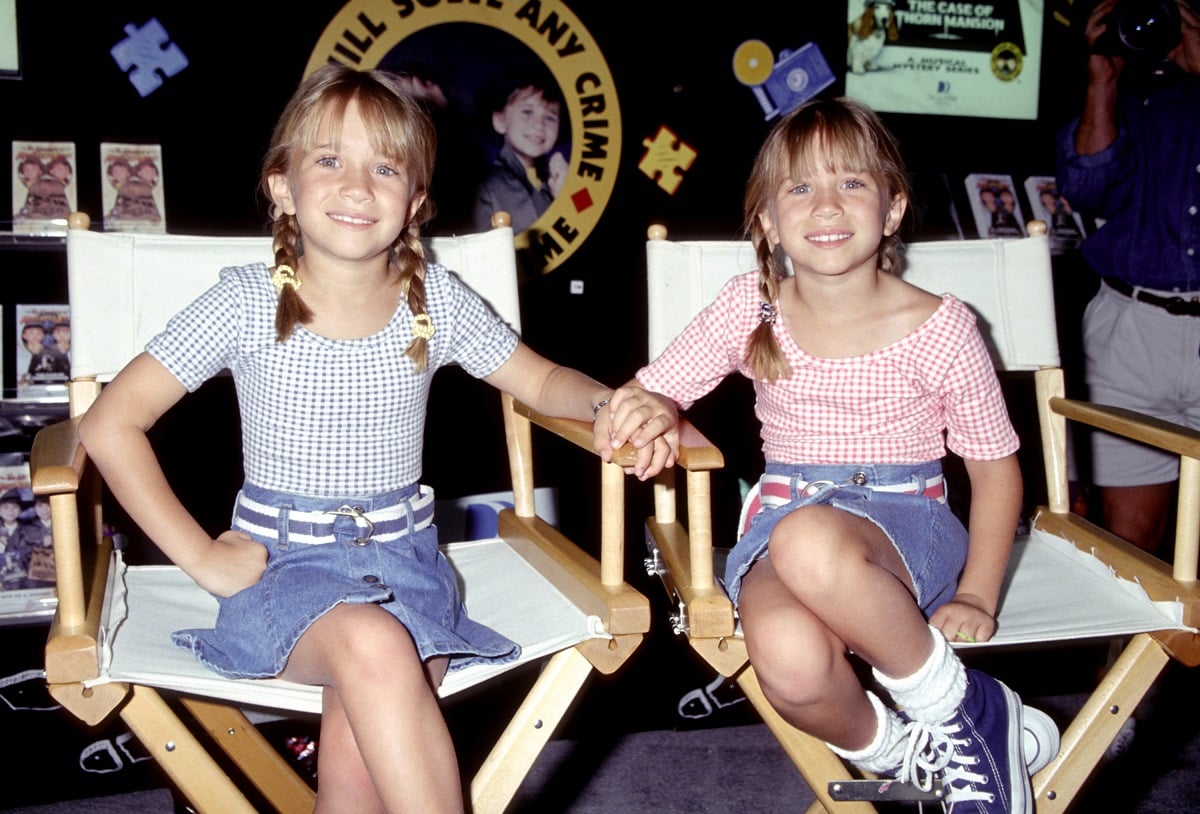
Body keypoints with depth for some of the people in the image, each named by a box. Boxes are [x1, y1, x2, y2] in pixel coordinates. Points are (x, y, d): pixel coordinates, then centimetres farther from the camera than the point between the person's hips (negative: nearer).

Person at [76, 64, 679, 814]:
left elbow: (542, 382, 12)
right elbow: (112, 424, -4)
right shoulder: (251, 303, -7)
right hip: (284, 564, -1)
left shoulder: (435, 300, 0)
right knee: (374, 646, -35)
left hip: (405, 558, 2)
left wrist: (611, 404, -11)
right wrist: (202, 557, -8)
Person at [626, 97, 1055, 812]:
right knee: (791, 662, -36)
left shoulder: (941, 328, -5)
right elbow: (649, 393, 2)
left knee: (810, 543, -40)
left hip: (906, 520, -1)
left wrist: (977, 597, -7)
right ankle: (888, 750, -1)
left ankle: (966, 712, -15)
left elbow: (996, 467, 3)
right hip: (783, 519, 2)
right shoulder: (750, 310, 1)